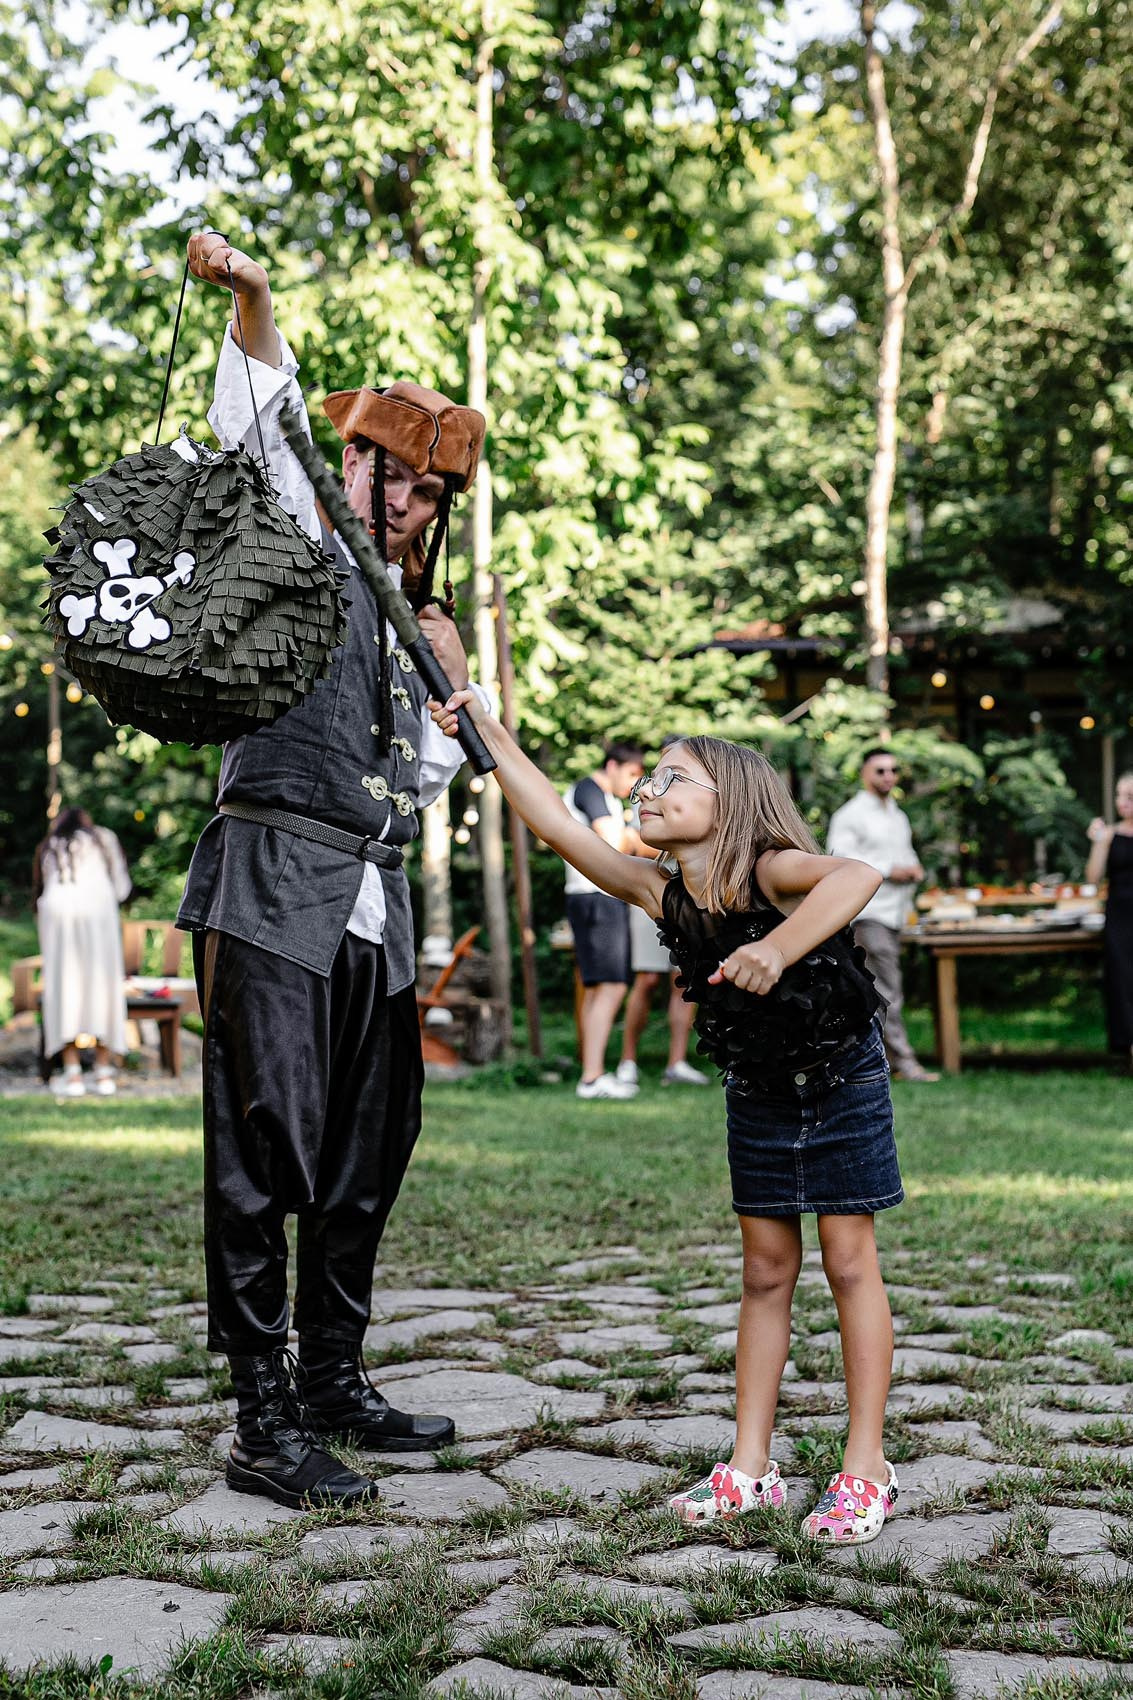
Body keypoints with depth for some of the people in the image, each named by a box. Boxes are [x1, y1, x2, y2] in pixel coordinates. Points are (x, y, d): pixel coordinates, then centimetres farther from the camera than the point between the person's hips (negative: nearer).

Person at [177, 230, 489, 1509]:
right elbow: (267, 426, -11)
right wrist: (252, 302, -25)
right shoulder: (302, 549, 7)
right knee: (268, 1150, -9)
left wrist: (455, 684, 12)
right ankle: (263, 1424, -6)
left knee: (367, 1150, 11)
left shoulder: (405, 622, 26)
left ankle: (333, 1383, 23)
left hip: (373, 902, 8)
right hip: (275, 885, -8)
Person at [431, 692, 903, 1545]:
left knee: (850, 1264, 0)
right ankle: (751, 1467, 16)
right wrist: (488, 732, -11)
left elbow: (858, 876, -46)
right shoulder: (660, 891, -9)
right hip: (756, 1090, 6)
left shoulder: (769, 869, -26)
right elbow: (558, 825, -9)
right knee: (766, 1271, 10)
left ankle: (867, 1471, 8)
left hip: (841, 1077, -6)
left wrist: (779, 947, -60)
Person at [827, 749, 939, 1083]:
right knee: (886, 989, -10)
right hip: (868, 912, -8)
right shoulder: (850, 815, -5)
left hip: (895, 910, 8)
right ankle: (903, 1062, -11)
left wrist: (913, 868, 6)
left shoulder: (898, 817, 21)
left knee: (870, 989, 11)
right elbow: (839, 857, -16)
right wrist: (889, 871, -17)